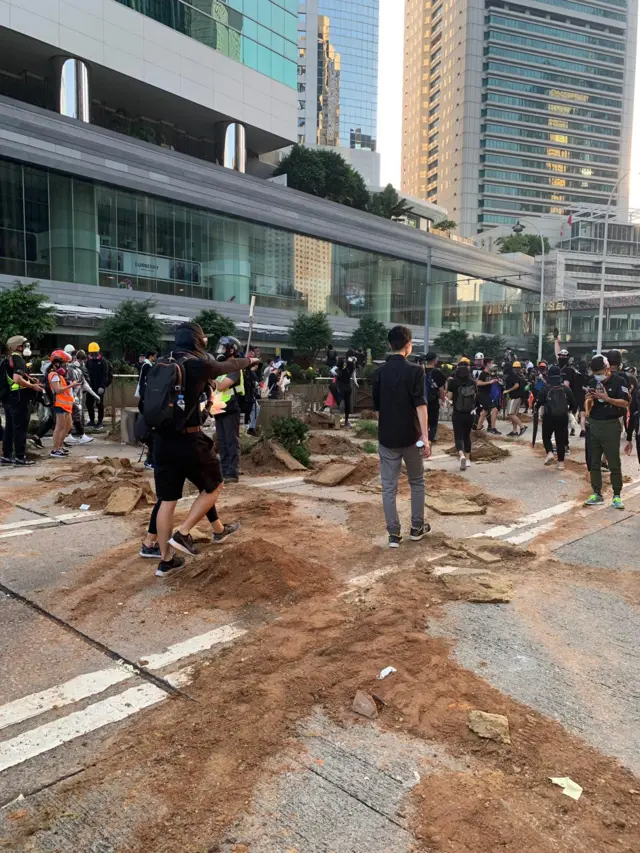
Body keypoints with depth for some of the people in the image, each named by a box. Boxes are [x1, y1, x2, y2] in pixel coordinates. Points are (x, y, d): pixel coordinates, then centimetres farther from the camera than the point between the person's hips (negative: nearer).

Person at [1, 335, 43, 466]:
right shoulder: (18, 359, -14)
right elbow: (17, 379, -27)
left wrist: (30, 381, 19)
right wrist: (32, 386, -16)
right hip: (18, 398, -10)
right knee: (20, 428, -5)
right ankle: (20, 457, -2)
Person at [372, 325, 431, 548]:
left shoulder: (379, 372, 4)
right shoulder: (415, 370, -8)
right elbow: (420, 405, -16)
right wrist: (425, 436, -18)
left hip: (386, 437, 3)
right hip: (410, 436, -2)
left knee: (389, 486, 6)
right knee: (417, 482, 16)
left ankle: (394, 534, 8)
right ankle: (417, 528, 23)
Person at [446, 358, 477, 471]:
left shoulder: (453, 382, -11)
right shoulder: (472, 382, -2)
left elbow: (449, 397, -6)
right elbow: (475, 397, 7)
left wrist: (449, 384, 4)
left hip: (457, 414, -3)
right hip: (469, 413, 3)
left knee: (458, 436, -1)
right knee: (467, 436, 17)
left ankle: (462, 455, -27)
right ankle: (468, 459, 22)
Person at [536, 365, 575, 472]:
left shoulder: (546, 388, -5)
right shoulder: (566, 388, 4)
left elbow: (539, 402, -7)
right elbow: (573, 403, 8)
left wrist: (537, 407, 16)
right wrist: (567, 410, 27)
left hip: (549, 416, -2)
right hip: (562, 417, 2)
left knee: (546, 437, 16)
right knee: (561, 439, 9)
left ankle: (550, 453, -9)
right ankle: (561, 462, 9)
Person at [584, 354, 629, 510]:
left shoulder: (618, 381, -8)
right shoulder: (593, 381, 8)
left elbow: (626, 403, -13)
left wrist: (607, 399, -23)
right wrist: (589, 399, -7)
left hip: (610, 425, -5)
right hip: (594, 424, 5)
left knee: (614, 463, 1)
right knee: (594, 462, 9)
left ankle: (617, 495, 10)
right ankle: (597, 494, 17)